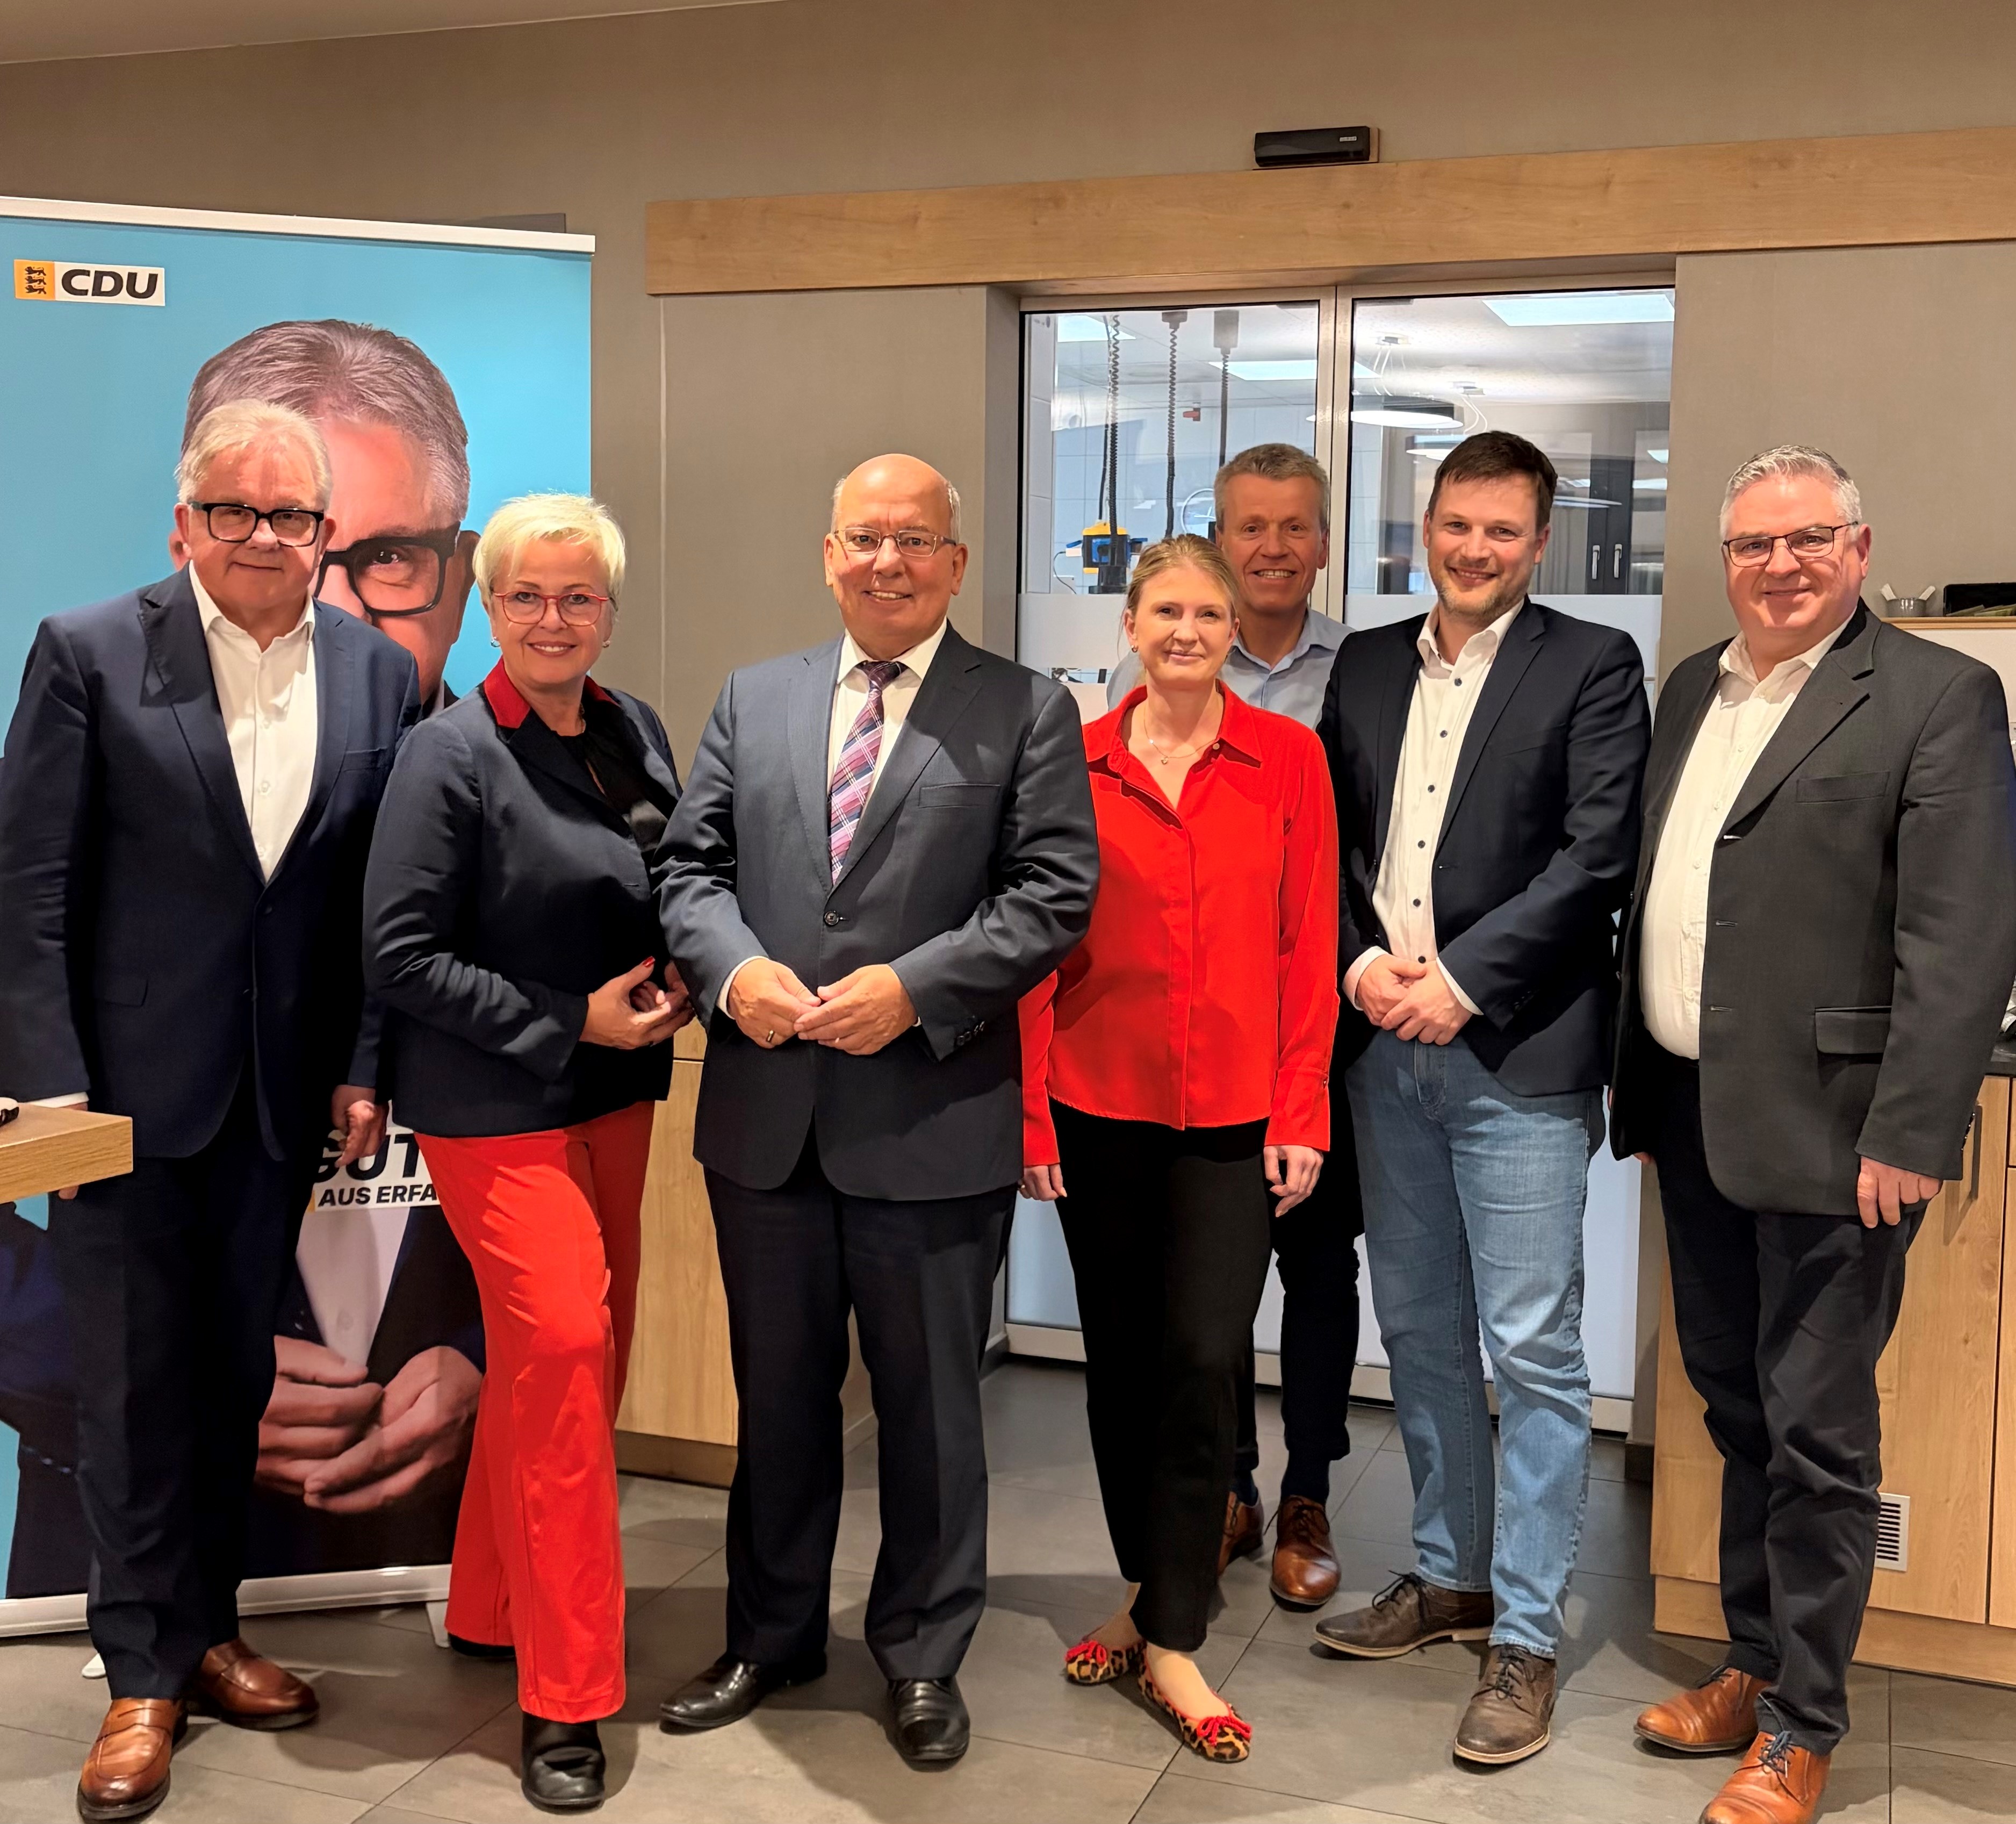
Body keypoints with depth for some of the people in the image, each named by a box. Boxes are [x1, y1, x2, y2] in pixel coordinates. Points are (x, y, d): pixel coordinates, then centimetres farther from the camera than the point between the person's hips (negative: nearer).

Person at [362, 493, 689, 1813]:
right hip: (497, 1102, -7)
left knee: (586, 1348, 14)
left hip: (615, 1089, 7)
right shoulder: (453, 755, -14)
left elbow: (675, 889, 17)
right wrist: (571, 1023, -17)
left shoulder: (634, 731, 5)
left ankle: (495, 1606, 34)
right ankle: (566, 1699, 0)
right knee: (560, 1345, -12)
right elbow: (402, 954, -16)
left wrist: (679, 985, -4)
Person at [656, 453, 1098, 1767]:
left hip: (932, 1125, -3)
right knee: (779, 1396, 17)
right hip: (767, 1115, 4)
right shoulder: (755, 700, 12)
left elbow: (1055, 893, -7)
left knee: (931, 1404, 9)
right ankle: (772, 1638, 35)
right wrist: (732, 968, -10)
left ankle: (925, 1658, 28)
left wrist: (914, 987, -17)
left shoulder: (1027, 713, 0)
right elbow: (692, 865, 9)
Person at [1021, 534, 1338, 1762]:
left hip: (1234, 1113, -1)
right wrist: (1031, 1110, -1)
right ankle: (1153, 1590, 30)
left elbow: (1311, 947, 0)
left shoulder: (1288, 759, 0)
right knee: (1120, 1361, 11)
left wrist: (1301, 1116, -5)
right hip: (1101, 1105, 2)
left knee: (1205, 1360, -5)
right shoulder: (1077, 764, 2)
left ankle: (1172, 1642, 8)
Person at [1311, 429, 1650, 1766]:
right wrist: (1360, 962, -6)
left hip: (1519, 1052, -5)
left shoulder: (1592, 667, -1)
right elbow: (1327, 840, 11)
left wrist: (1463, 979, -15)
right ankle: (1451, 1575, 31)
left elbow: (1598, 854, -10)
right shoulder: (1369, 666, 13)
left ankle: (1527, 1637, 9)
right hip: (1385, 1048, 5)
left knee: (1533, 1350, -2)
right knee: (1420, 1330, 15)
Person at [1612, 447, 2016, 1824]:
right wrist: (1638, 1083, 14)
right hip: (1691, 1115, 7)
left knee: (1817, 1435, 3)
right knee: (1738, 1412, 18)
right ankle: (1756, 1663, 34)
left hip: (1825, 1129, -6)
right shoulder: (1693, 688, 13)